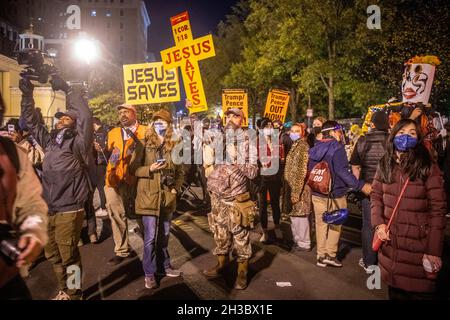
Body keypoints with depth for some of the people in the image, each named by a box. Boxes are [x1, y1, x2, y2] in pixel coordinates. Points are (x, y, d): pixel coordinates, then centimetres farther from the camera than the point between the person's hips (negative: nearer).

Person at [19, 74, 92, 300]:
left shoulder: (77, 144, -8)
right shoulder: (50, 141, 12)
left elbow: (85, 116, -21)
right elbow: (31, 122, 20)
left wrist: (67, 89, -15)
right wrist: (27, 94, 9)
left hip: (68, 211, -7)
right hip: (48, 210, 7)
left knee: (69, 257, 3)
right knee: (53, 256, 18)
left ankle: (74, 295, 22)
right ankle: (64, 292, 36)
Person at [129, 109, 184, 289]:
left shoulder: (174, 145, 8)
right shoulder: (144, 144, -2)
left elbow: (180, 171, 13)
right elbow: (133, 168, -3)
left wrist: (176, 188, -1)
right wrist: (150, 169, -18)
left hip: (167, 197, 4)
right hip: (149, 196, -3)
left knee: (164, 235, 15)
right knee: (150, 237, -1)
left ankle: (164, 266, 31)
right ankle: (149, 273, 13)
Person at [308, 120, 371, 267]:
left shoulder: (314, 149, 7)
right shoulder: (337, 149, -15)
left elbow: (310, 170, 13)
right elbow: (342, 172, -22)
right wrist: (361, 185, -19)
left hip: (317, 194, 6)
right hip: (335, 194, -6)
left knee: (321, 224, 13)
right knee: (335, 225, 10)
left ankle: (321, 255, 17)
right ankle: (331, 254, 11)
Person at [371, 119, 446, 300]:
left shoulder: (428, 168, -10)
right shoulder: (385, 165, 4)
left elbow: (437, 210, -11)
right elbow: (376, 196, 9)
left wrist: (434, 251, -14)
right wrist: (378, 223, -8)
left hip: (418, 245, -4)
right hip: (389, 242, 4)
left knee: (420, 292, 8)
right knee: (394, 291, 18)